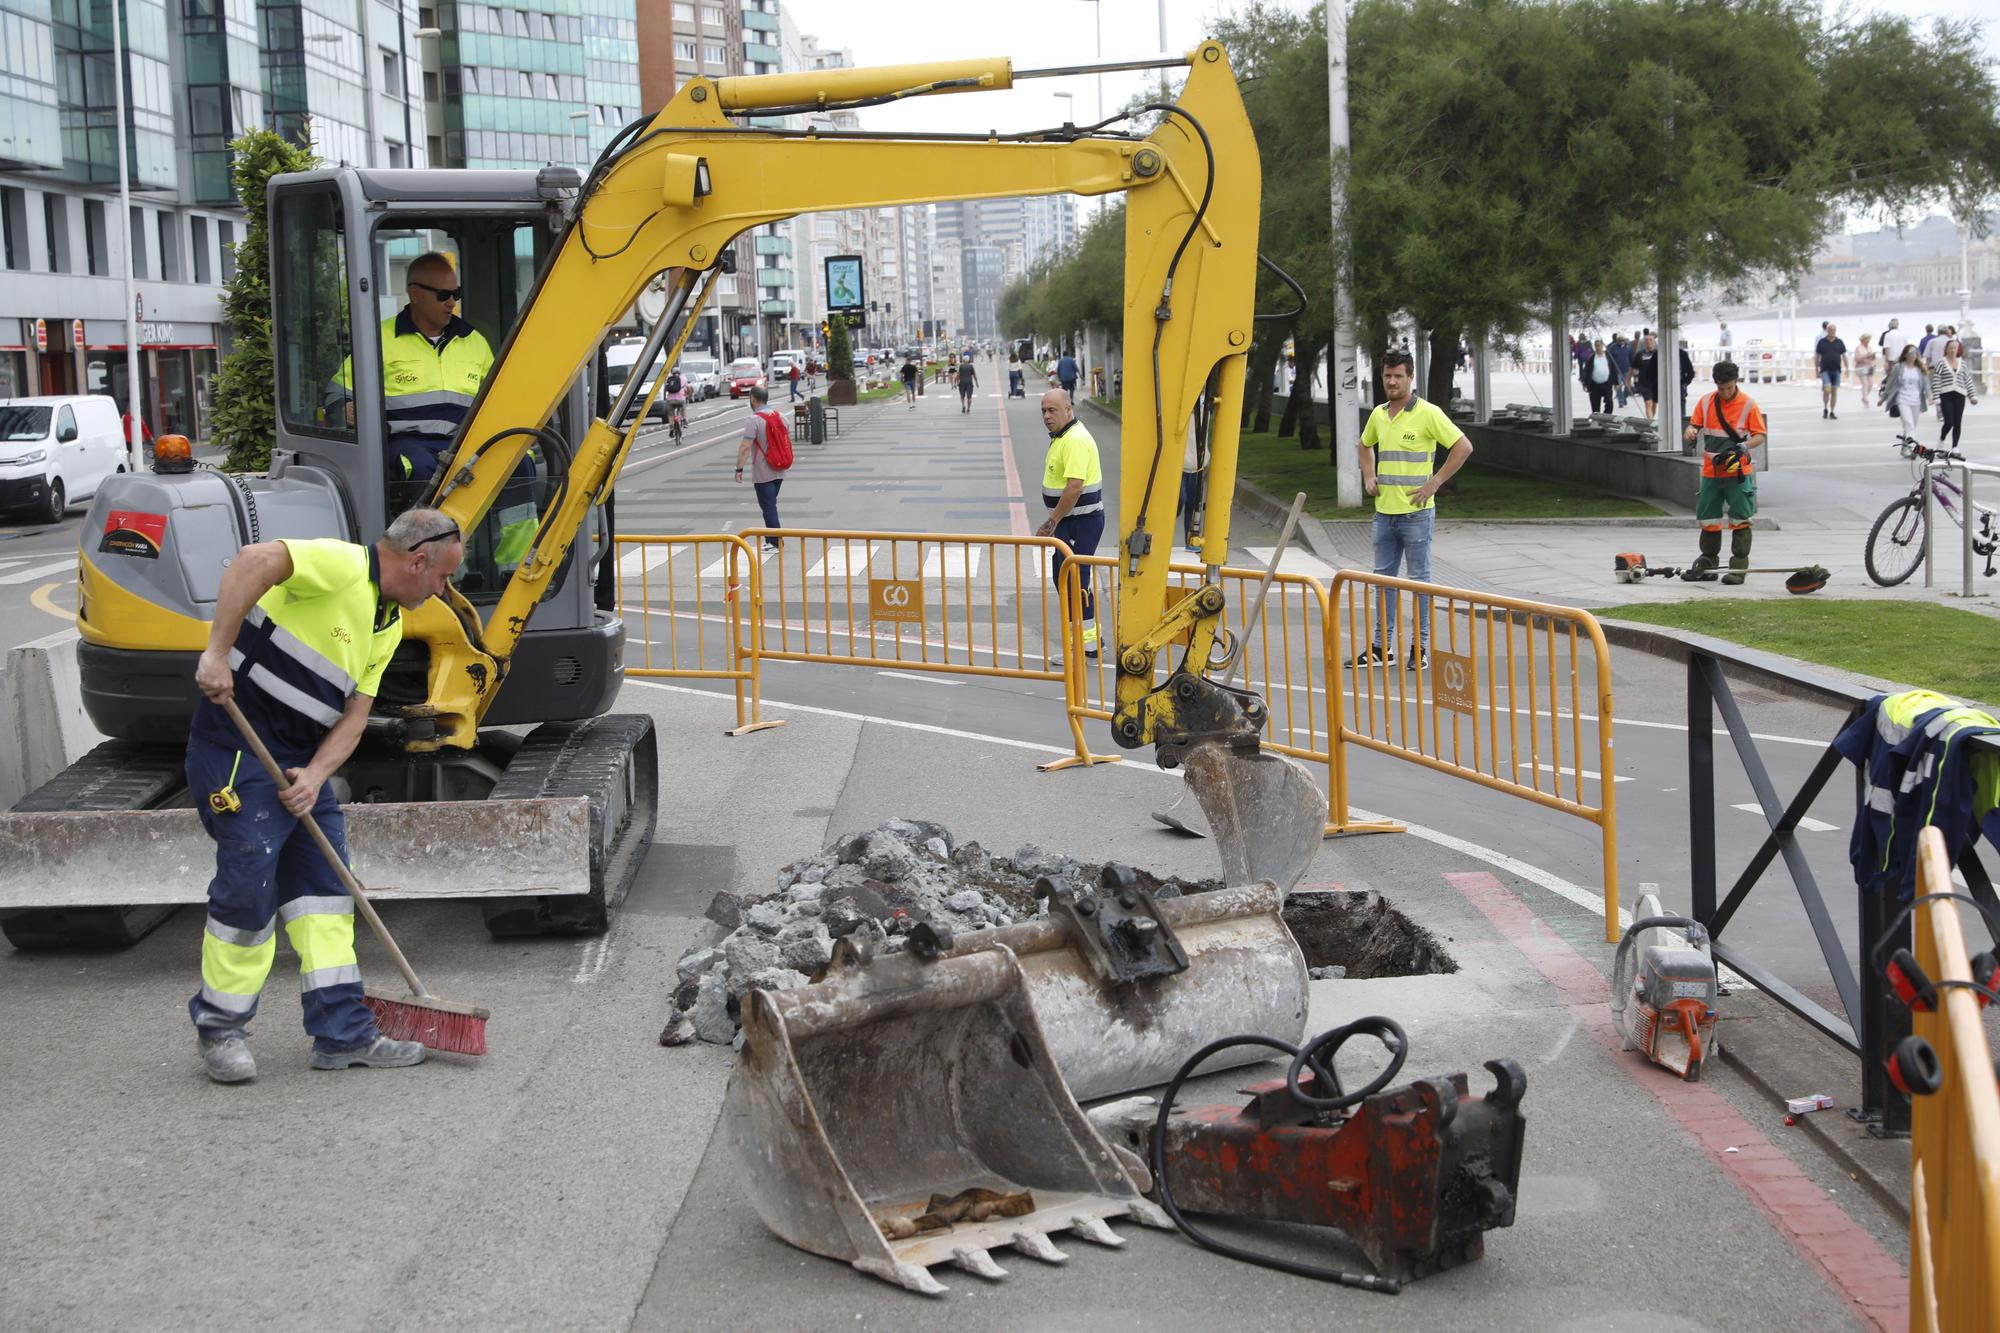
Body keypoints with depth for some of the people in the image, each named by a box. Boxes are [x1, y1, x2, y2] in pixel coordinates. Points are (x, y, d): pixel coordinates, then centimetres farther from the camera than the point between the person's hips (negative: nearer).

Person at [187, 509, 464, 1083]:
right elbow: (253, 561, -31)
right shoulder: (343, 566, -16)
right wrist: (217, 653, -33)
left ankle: (344, 1033, 11)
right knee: (249, 887, -8)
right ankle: (220, 1027, 9)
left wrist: (315, 776, -9)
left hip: (302, 757, 9)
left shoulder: (390, 626, 13)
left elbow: (354, 713, 8)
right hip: (238, 746, -9)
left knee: (323, 884, 7)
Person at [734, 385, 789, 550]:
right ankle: (770, 539, 23)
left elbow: (746, 447, -22)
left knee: (768, 507, -1)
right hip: (779, 472, 7)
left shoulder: (754, 420, -17)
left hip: (762, 473, -7)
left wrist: (739, 469, -18)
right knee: (771, 504, 18)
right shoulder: (779, 417, 6)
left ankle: (775, 542, -1)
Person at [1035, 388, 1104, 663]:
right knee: (1062, 576, 17)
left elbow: (1074, 487, -27)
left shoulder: (1076, 440, -20)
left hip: (1081, 521, -11)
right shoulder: (1061, 436, 14)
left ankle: (1086, 645, -1)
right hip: (1069, 521, 11)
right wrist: (1053, 521, 19)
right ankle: (1090, 636, 27)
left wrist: (1052, 521, -21)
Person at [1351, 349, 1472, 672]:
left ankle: (1421, 648, 6)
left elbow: (1464, 447, -11)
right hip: (1384, 511, 6)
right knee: (1383, 578, 10)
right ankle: (1382, 647, 17)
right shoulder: (1378, 415, 10)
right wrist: (1369, 477, 14)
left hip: (1416, 512, -6)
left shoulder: (1428, 413, -9)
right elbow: (1365, 445, 30)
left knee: (1419, 579, 0)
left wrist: (1434, 482, -12)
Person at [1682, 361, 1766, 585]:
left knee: (1740, 520, -2)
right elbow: (1694, 424, 10)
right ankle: (1708, 560, 26)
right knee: (1708, 518, 11)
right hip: (1711, 472, 4)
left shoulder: (1748, 404, -6)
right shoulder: (1705, 403, 4)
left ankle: (1739, 566, 2)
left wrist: (1742, 448, -20)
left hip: (1738, 473, -4)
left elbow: (1760, 435, -3)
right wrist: (1690, 432, -14)